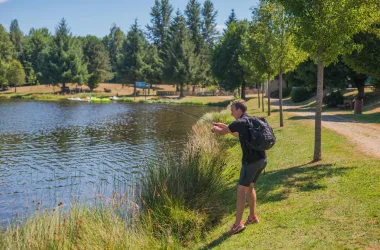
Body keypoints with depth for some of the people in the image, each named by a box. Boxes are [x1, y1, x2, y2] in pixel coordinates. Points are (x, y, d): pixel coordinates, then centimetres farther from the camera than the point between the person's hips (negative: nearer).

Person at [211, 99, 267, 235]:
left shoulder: (240, 123, -12)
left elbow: (221, 132, -2)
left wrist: (215, 128, 20)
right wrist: (224, 126, 29)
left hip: (251, 161, -9)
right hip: (262, 159, 9)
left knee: (241, 190, -5)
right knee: (250, 187, 22)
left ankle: (238, 223, -5)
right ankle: (253, 216, 29)